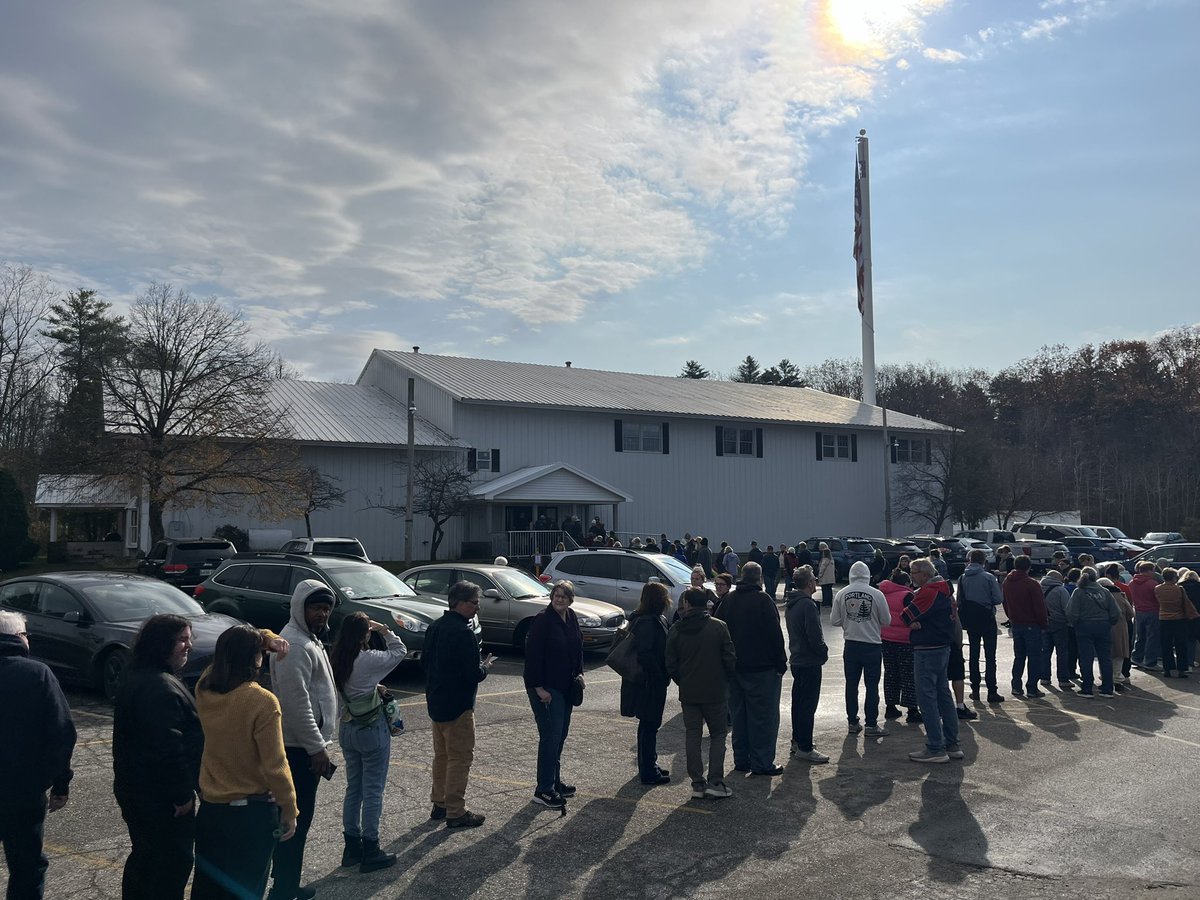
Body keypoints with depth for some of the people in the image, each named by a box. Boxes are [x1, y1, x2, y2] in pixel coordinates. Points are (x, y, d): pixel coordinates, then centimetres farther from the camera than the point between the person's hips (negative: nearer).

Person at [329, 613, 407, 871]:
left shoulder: (338, 660, -1)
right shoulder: (368, 660, -21)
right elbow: (400, 651, -7)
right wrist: (384, 630, -3)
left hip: (347, 729, 7)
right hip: (372, 730, -7)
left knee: (353, 789, 17)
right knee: (373, 791, 4)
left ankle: (352, 848, 27)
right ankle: (370, 852, 12)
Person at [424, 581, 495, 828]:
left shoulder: (435, 627, 6)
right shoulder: (463, 632, -22)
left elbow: (424, 661, 15)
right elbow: (473, 674, -23)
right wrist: (485, 667, -3)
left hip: (435, 702, 9)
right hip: (457, 706, -9)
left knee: (441, 755, 20)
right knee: (460, 758, 1)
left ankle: (438, 804, 30)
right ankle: (455, 813, 7)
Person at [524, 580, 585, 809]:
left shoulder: (571, 618, 7)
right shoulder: (543, 620, -17)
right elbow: (532, 655, -18)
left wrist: (579, 673, 9)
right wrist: (539, 688, -19)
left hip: (566, 687, 8)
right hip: (545, 688, -8)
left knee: (560, 735, 15)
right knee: (551, 737, -7)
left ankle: (555, 782, 27)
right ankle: (543, 790, 2)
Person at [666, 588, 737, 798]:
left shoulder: (676, 630, -3)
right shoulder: (719, 627, -8)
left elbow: (671, 665, -1)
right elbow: (730, 659, -8)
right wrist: (726, 678, 11)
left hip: (688, 693, 1)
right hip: (715, 691, -1)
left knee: (692, 736, 10)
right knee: (718, 734, 10)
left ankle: (697, 784, 11)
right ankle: (715, 782, 2)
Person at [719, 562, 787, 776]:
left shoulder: (728, 600, 7)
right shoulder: (762, 599, -13)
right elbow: (775, 634, -15)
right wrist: (781, 662, -7)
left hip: (735, 667, 6)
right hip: (761, 668, -6)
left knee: (738, 714, 13)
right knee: (763, 715, 0)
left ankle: (741, 760, 19)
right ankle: (761, 763, 2)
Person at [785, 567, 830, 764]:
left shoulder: (792, 603, 10)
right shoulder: (808, 605, -21)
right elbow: (815, 636, -23)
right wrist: (823, 653, -5)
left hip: (796, 660, 10)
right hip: (810, 662, -10)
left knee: (799, 701, 17)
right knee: (808, 705, -3)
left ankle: (797, 741, 27)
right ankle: (804, 748, 1)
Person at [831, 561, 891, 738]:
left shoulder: (841, 594, -5)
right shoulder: (876, 594, -11)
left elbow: (834, 621, -1)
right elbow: (886, 621, -3)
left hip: (850, 645, 2)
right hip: (872, 645, -2)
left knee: (851, 684, 12)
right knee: (872, 685, 7)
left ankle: (852, 722, 19)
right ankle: (871, 725, 10)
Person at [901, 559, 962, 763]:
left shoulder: (927, 592, -17)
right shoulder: (942, 591, 14)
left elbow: (906, 615, -18)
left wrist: (913, 621, 2)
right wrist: (916, 621, -6)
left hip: (927, 651, -10)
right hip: (943, 647, 10)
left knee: (927, 697, -5)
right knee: (943, 695, 15)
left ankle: (936, 748, -3)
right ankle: (952, 744, 21)